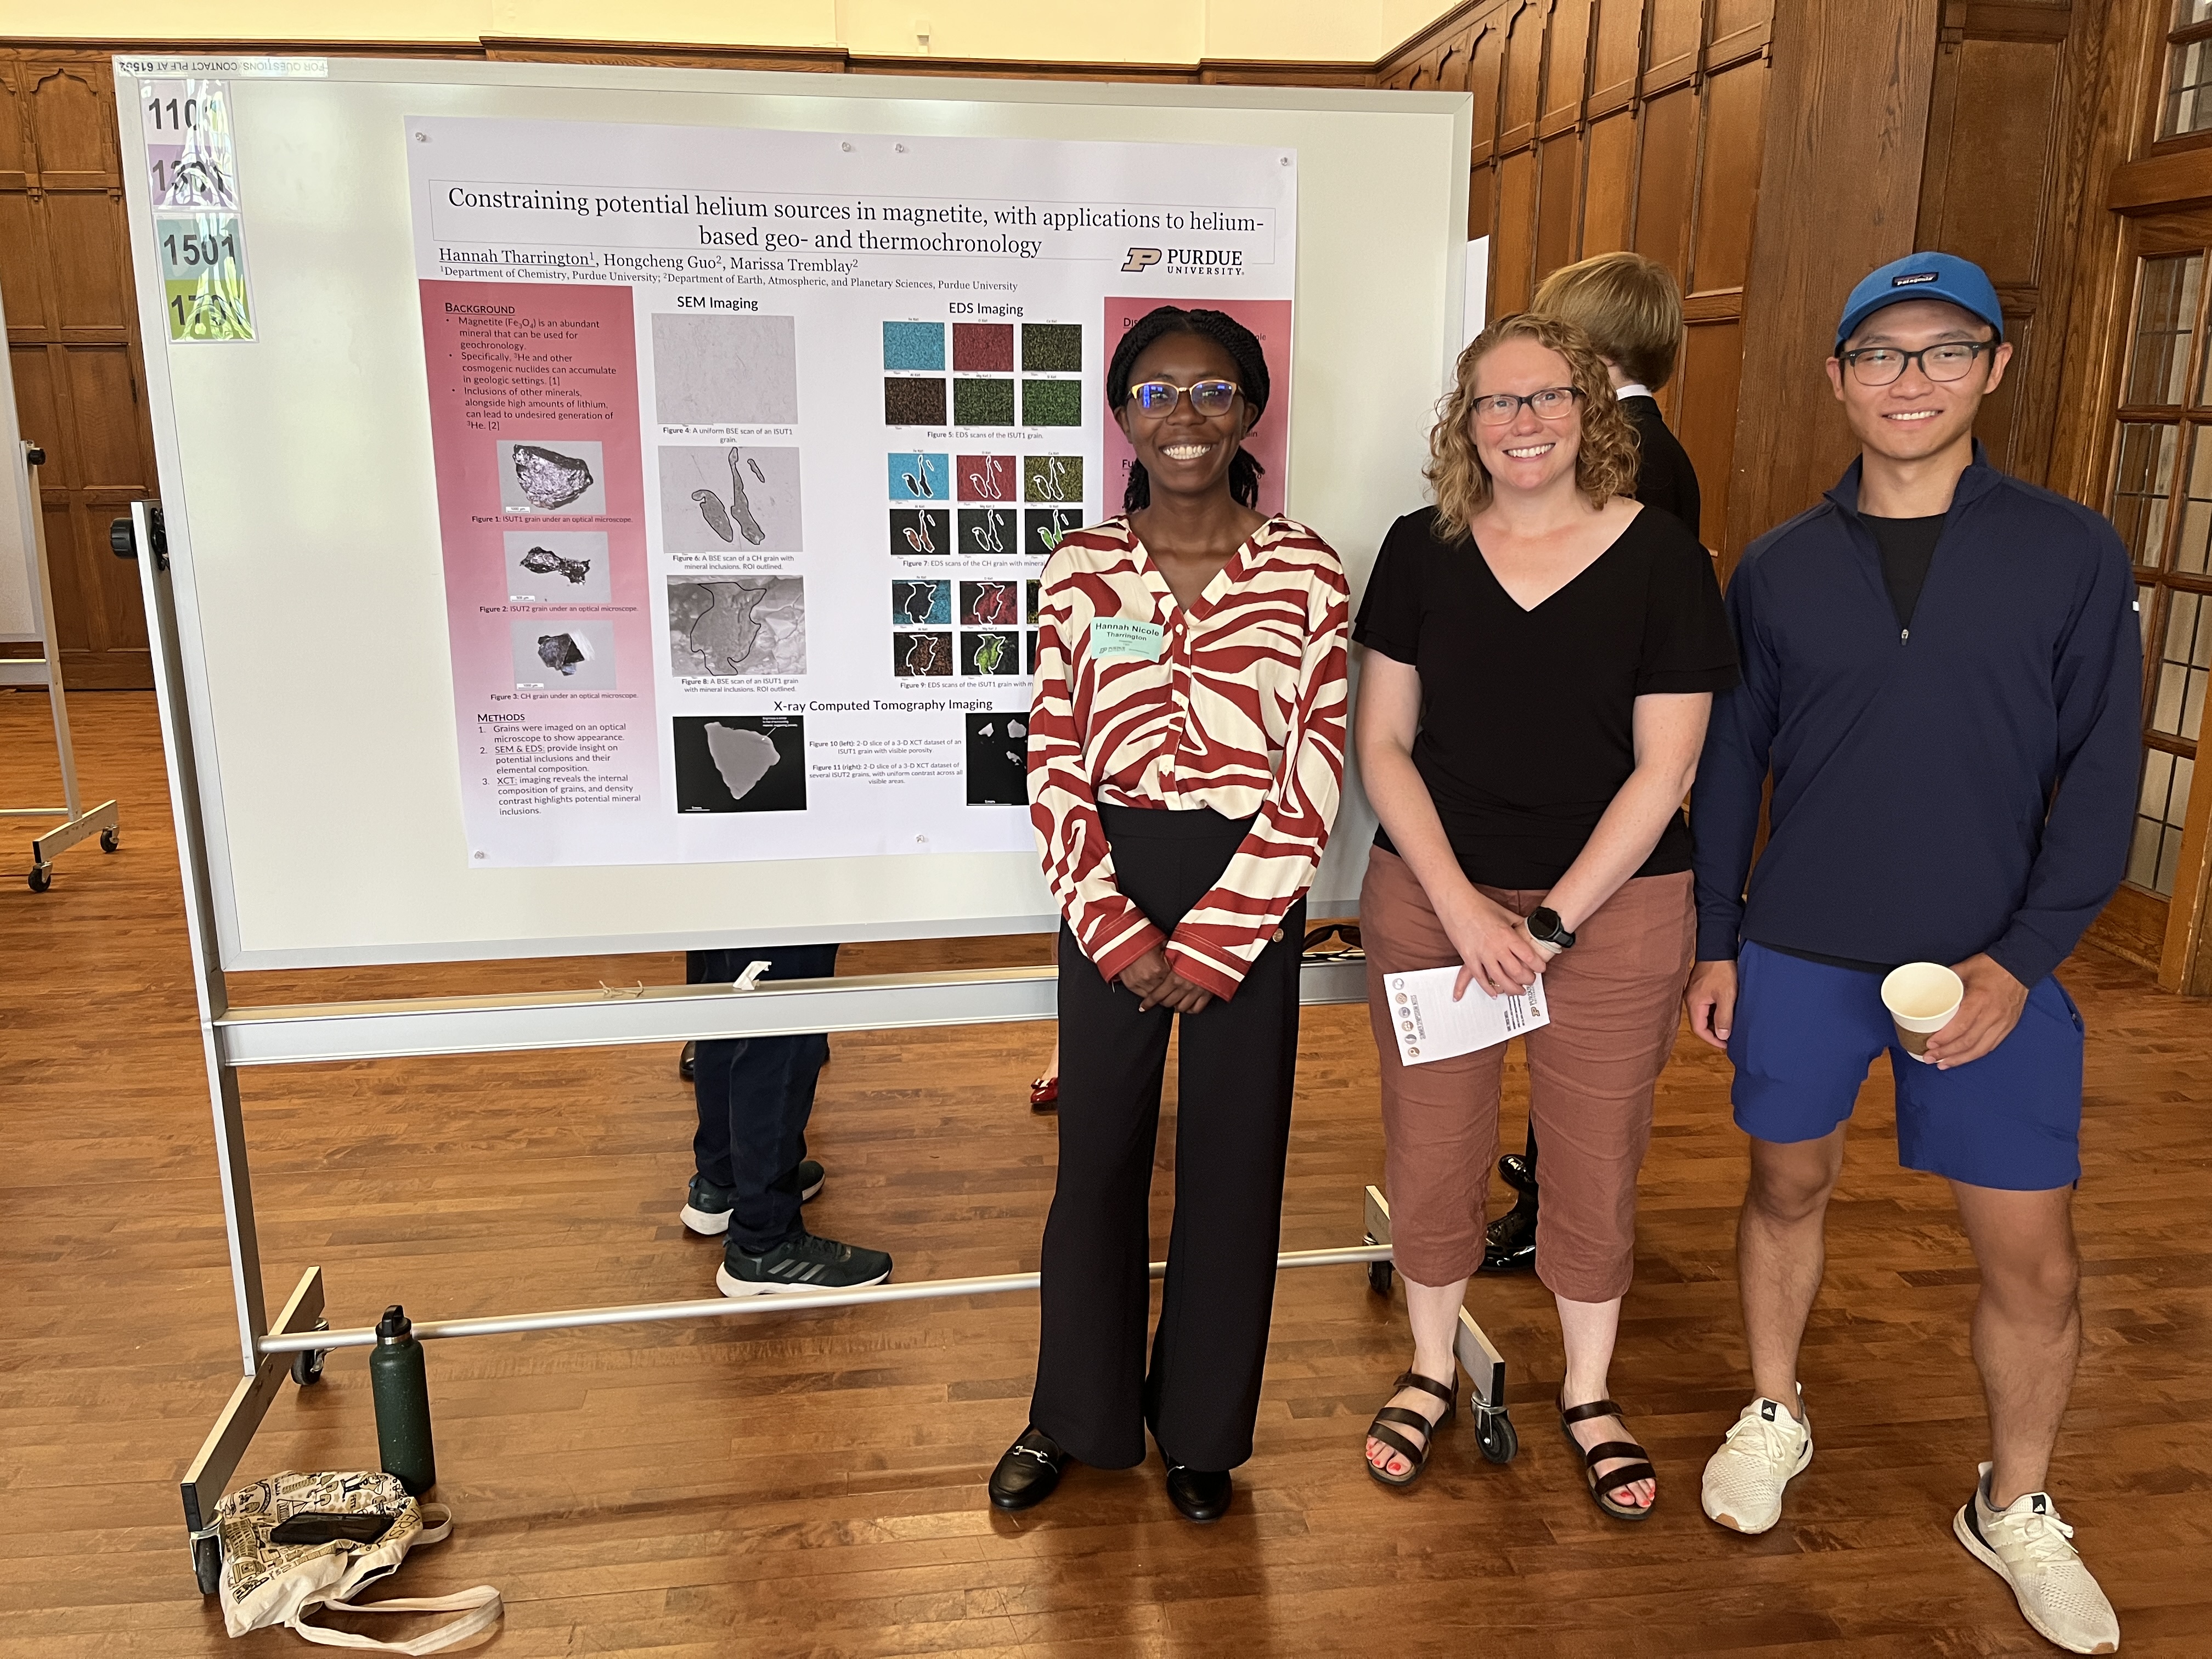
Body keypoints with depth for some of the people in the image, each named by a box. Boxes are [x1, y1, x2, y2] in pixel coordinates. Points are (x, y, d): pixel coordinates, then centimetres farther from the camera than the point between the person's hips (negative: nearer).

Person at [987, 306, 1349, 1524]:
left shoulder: (1306, 573, -4)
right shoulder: (1081, 572, 0)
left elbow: (1313, 781, -7)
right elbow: (1054, 767, -2)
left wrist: (1213, 943, -11)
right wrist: (1119, 932, -10)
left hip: (1251, 898, -1)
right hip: (1109, 896, 1)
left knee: (1233, 1166, 10)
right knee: (1096, 1158, 11)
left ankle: (1200, 1425, 33)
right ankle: (1072, 1414, 33)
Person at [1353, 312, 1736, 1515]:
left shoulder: (1660, 556, -5)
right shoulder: (1423, 548, 0)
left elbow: (1663, 765, -6)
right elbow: (1382, 745, -1)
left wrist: (1551, 922, -12)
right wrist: (1461, 905, -12)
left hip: (1614, 908, -1)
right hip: (1430, 899, 1)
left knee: (1595, 1159, 11)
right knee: (1431, 1149, 11)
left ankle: (1588, 1393, 35)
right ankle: (1431, 1368, 36)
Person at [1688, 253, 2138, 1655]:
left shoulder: (2075, 556, -2)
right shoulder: (1779, 566, 2)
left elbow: (2100, 779, -3)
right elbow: (1731, 765, 7)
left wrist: (2025, 956, -11)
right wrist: (1714, 940, 4)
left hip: (1991, 964, -1)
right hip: (1798, 955, 1)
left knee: (2034, 1253, 4)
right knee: (1790, 1183, 14)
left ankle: (2017, 1508, 29)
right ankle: (1776, 1417, 38)